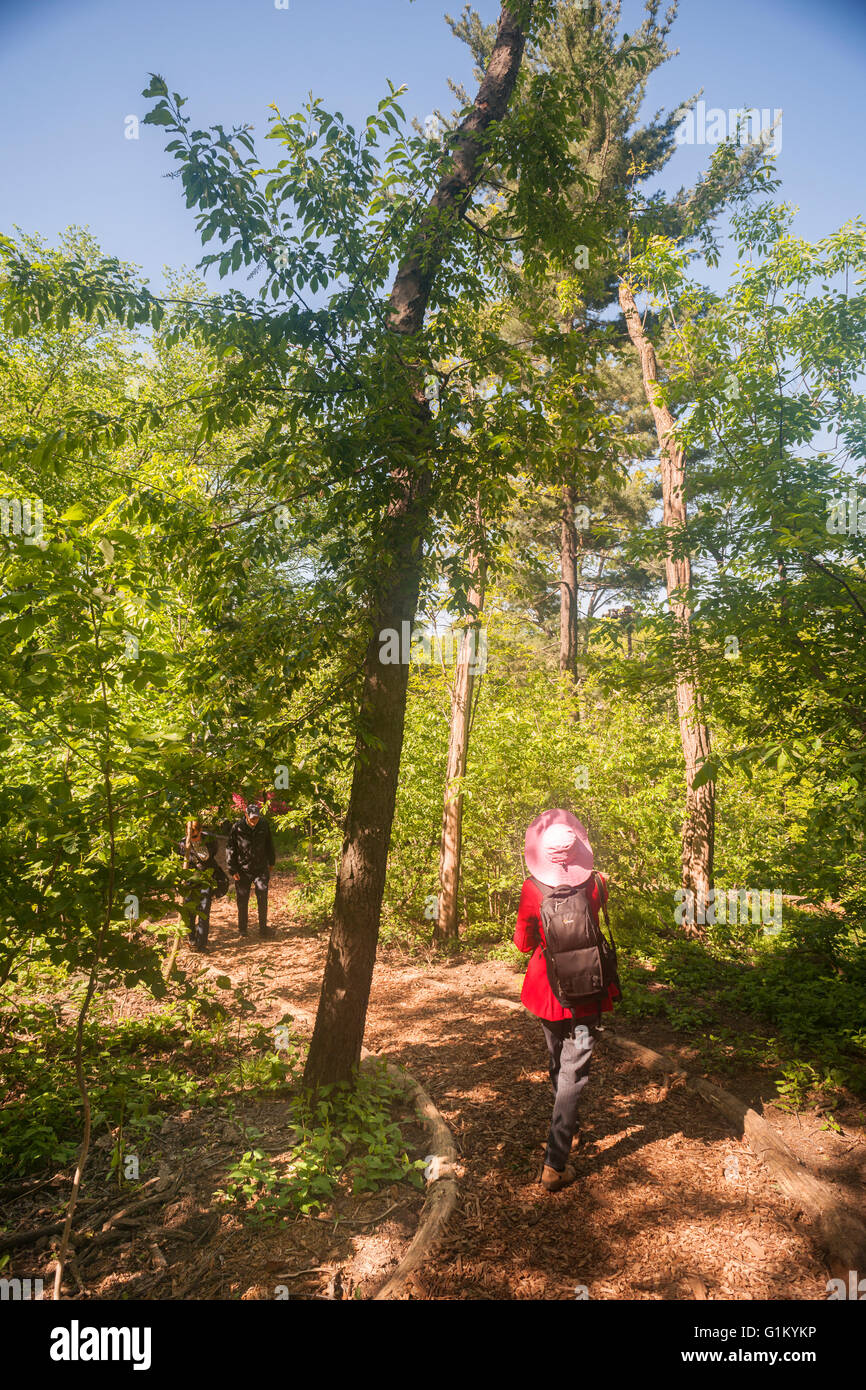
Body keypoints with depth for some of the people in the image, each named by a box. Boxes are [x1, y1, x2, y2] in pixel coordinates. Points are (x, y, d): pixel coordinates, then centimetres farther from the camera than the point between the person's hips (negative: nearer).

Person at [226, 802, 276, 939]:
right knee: (242, 899, 6)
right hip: (243, 869, -2)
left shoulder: (264, 825, -3)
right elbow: (230, 850, -7)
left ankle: (263, 928, 10)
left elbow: (269, 844, 13)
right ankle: (242, 929, 21)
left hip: (261, 868, 2)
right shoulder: (237, 828, -12)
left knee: (262, 897, -1)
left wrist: (271, 862, 19)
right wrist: (233, 870, -9)